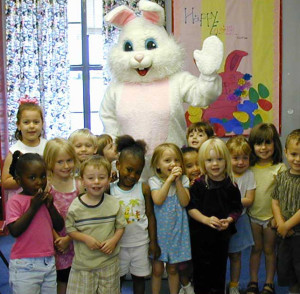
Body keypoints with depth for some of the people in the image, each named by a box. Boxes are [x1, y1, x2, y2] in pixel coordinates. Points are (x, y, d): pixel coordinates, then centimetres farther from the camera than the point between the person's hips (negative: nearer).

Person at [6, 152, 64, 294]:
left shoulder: (45, 199, 8)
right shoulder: (15, 201, -9)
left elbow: (59, 226, 8)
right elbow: (15, 231, -18)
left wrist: (51, 206, -7)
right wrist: (33, 207, -17)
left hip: (49, 262, 6)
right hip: (25, 266, -5)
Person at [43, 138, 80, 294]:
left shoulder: (78, 185, 0)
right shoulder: (46, 186, -10)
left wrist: (67, 239, -10)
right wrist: (58, 240, -14)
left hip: (74, 245, 3)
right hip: (55, 249, -3)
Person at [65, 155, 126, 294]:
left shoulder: (113, 203, -3)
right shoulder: (76, 205, -7)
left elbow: (120, 226, 4)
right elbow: (69, 228, -3)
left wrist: (113, 241, -13)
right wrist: (86, 238, -17)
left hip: (109, 262, 1)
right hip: (83, 261, -1)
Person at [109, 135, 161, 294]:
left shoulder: (144, 188, -8)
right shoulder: (110, 189, -9)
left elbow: (150, 215, -2)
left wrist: (153, 242, -1)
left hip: (141, 243, 1)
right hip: (119, 244, 0)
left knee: (139, 277, 15)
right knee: (118, 278, 14)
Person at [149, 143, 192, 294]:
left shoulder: (183, 180, -2)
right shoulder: (154, 181, -7)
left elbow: (184, 202, -13)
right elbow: (158, 200, -22)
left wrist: (177, 181, -18)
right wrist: (169, 179, -21)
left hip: (177, 230, 1)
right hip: (159, 230, -1)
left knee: (172, 269, 14)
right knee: (157, 269, 8)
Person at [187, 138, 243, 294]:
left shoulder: (231, 185, -3)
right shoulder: (199, 184, -10)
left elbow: (237, 209, 2)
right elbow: (191, 208, -12)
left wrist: (228, 220, -16)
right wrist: (206, 219, -25)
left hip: (222, 234, 2)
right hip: (200, 234, -2)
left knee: (220, 267, 16)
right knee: (201, 268, 8)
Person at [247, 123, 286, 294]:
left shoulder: (280, 168, -8)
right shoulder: (250, 167, 1)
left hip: (271, 216, -2)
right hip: (253, 216, 2)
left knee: (269, 250, 11)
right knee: (256, 249, 14)